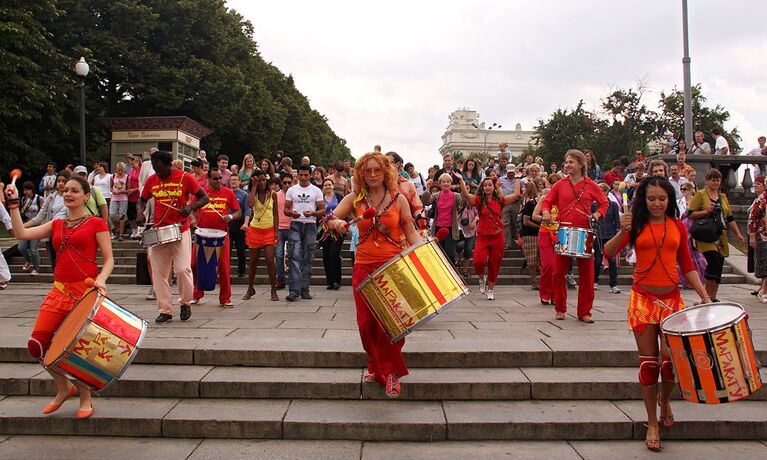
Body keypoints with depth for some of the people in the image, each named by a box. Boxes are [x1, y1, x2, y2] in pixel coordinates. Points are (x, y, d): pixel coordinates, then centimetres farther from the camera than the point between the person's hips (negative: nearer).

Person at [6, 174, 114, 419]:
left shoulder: (96, 223, 1)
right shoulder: (57, 225, 17)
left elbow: (108, 259, -2)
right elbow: (21, 233, 7)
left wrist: (101, 278, -20)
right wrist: (13, 204, 6)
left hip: (86, 291, -5)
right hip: (60, 290, 5)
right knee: (36, 344, -2)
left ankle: (85, 399, 20)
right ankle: (63, 387, 21)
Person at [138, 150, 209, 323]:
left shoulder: (185, 178, -5)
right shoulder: (151, 180, 7)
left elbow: (204, 198, 0)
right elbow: (142, 199, 21)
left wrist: (191, 207, -19)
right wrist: (140, 212, 0)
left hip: (180, 231, -4)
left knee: (183, 269, -11)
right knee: (159, 273, 3)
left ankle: (186, 303, 13)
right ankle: (165, 310, 13)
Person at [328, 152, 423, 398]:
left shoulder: (398, 199, 2)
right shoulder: (354, 199, 6)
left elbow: (411, 233, 1)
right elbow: (330, 219, 2)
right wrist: (337, 223, -21)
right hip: (364, 266, 2)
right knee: (367, 321, 3)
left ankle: (390, 371, 12)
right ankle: (377, 365, 27)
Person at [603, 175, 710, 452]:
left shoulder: (678, 226, 7)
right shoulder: (637, 225, 0)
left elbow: (687, 266, 10)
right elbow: (609, 253, -12)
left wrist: (704, 294, 0)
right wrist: (622, 232, -29)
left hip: (672, 299, 2)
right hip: (643, 299, -1)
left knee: (671, 359, -8)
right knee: (648, 361, 2)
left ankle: (665, 399, 27)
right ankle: (652, 423, 17)